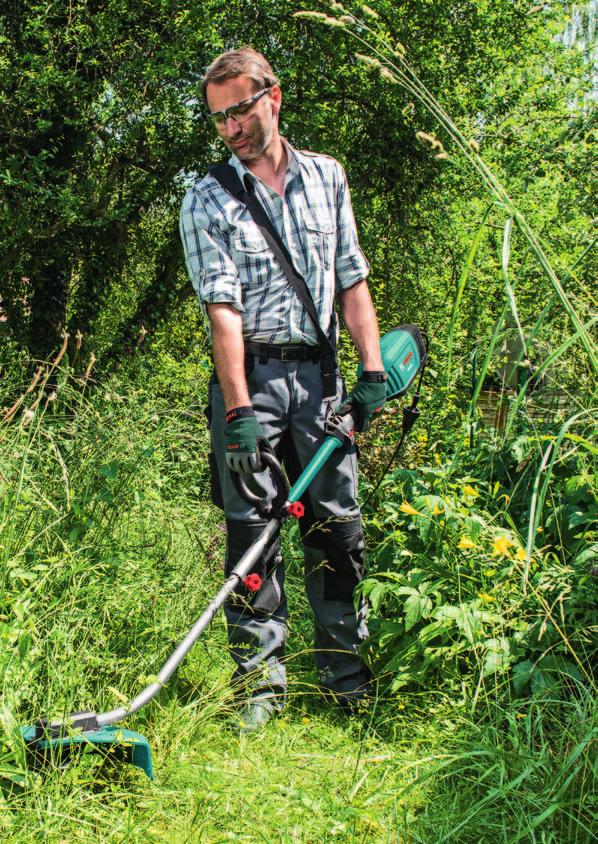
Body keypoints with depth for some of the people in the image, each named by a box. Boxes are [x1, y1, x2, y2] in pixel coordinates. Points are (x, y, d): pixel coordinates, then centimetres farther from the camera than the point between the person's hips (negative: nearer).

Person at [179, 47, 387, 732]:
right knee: (251, 530, -3)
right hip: (249, 374, -3)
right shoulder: (206, 202, 0)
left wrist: (373, 369, 2)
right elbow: (222, 308, -10)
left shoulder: (327, 178, 11)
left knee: (338, 526, 3)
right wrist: (239, 410, -19)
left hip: (316, 372, 3)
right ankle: (260, 682, 6)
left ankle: (348, 676, 15)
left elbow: (352, 281, 12)